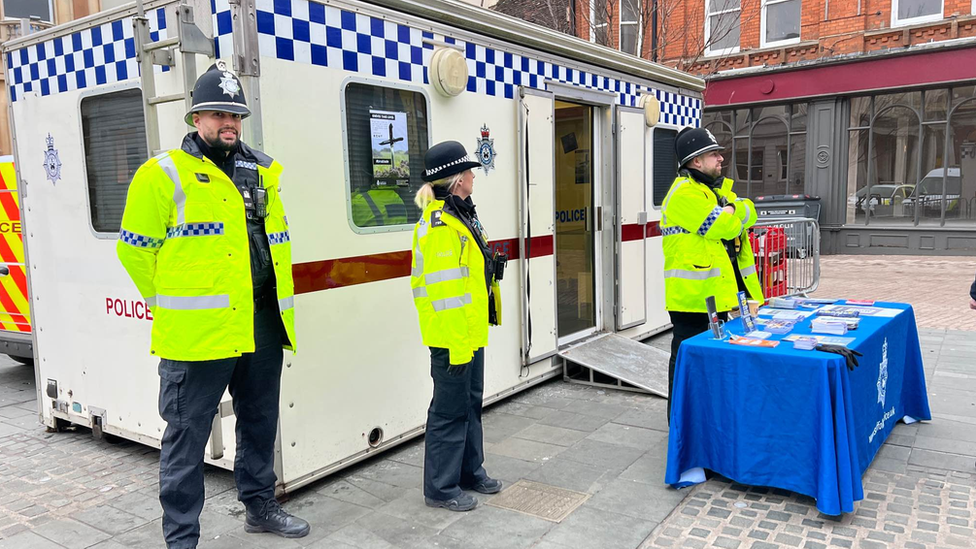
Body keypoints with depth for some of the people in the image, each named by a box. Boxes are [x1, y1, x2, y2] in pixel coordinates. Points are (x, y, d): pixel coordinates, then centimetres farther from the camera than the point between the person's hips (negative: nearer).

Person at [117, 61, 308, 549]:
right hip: (198, 332, -6)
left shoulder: (262, 172, 12)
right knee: (187, 436, 3)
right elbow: (136, 249, -3)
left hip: (264, 325, 6)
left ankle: (260, 507, 38)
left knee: (259, 423, 19)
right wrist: (174, 303, 1)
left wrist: (277, 303, 12)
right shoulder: (163, 174, -4)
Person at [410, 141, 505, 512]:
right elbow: (444, 292, -24)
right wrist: (456, 344, -23)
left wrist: (471, 336, 20)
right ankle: (441, 488, 16)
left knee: (471, 402, 20)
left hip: (472, 333, 10)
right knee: (450, 410, 1)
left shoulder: (463, 216, 13)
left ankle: (470, 471, 35)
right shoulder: (438, 226, -20)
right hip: (452, 338, -10)